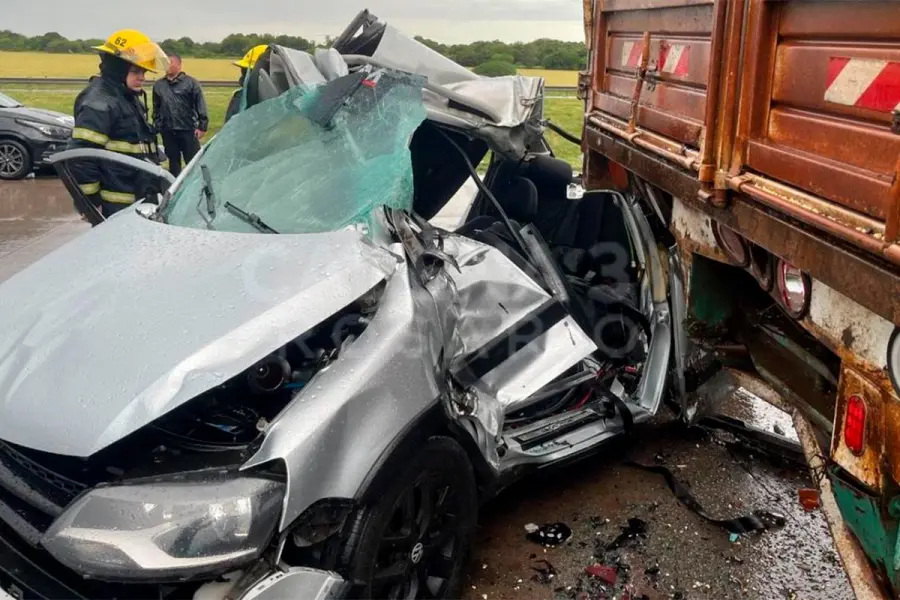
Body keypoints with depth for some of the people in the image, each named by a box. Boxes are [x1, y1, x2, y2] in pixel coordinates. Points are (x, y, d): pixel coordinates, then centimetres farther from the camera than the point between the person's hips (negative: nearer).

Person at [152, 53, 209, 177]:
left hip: (188, 130, -4)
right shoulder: (159, 85, 7)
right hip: (168, 132, 4)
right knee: (173, 162, 15)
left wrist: (202, 126, -12)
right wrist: (158, 126, 10)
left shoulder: (191, 83, -4)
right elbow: (156, 109, 15)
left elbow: (201, 106, -7)